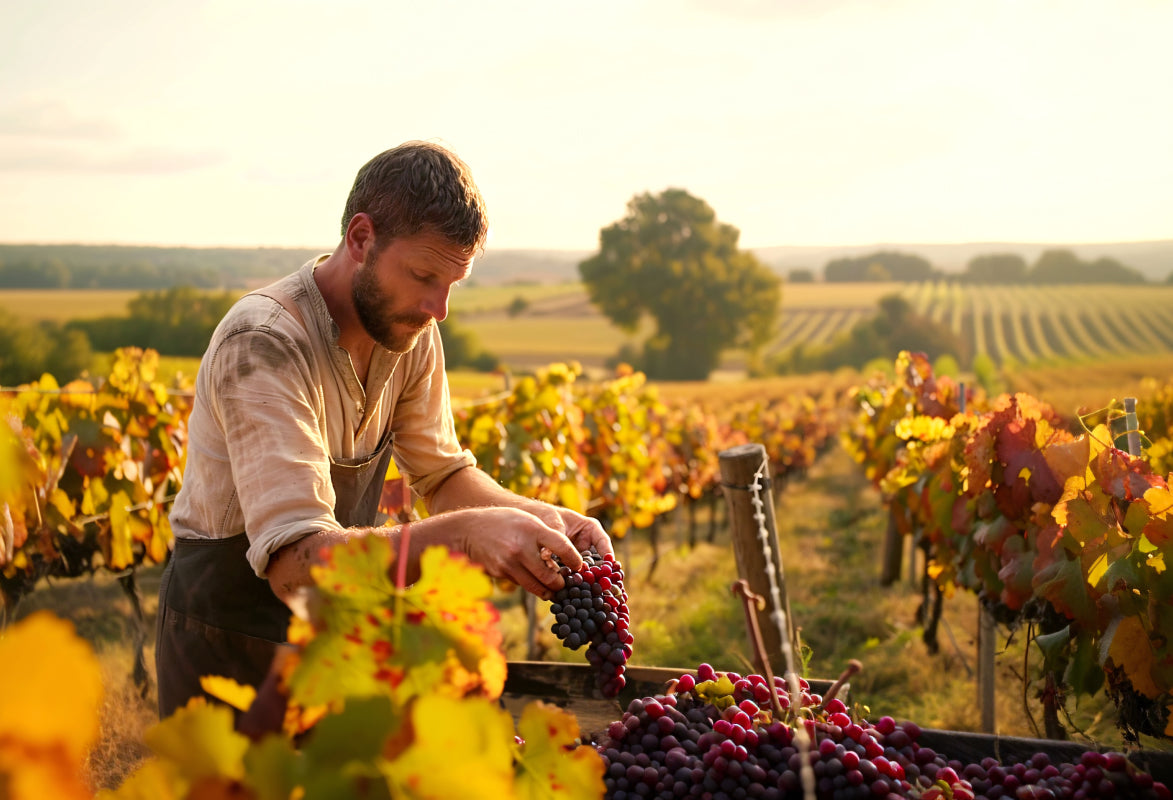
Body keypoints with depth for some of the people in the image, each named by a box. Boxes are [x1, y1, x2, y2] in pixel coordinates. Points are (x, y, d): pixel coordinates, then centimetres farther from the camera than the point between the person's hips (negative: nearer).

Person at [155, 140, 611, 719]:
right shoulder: (263, 345, -28)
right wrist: (464, 535, -45)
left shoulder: (409, 333, -6)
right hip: (230, 644, -6)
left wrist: (539, 516, -13)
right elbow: (297, 563, -36)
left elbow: (443, 474, 5)